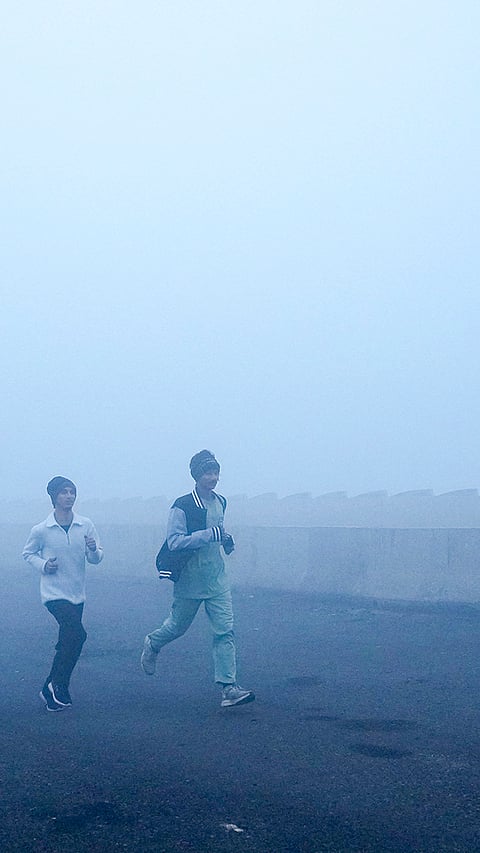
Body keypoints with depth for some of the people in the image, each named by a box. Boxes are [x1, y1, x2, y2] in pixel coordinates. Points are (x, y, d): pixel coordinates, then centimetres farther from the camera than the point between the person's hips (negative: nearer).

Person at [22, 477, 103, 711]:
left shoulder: (86, 526, -1)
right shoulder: (40, 530, -8)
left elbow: (96, 559, 3)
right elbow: (28, 554, 8)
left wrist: (93, 549, -19)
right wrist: (43, 565, -11)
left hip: (77, 594, 5)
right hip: (54, 593, -5)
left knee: (68, 641, 10)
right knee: (77, 634, -20)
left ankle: (51, 690, 26)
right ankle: (57, 686, -5)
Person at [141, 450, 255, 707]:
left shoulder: (220, 502, 7)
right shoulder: (182, 507, -15)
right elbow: (174, 542, -24)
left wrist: (226, 540, 4)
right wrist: (210, 534, -29)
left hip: (217, 580, 5)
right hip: (189, 582, -5)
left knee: (225, 631, -5)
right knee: (177, 626, 14)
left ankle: (229, 688, -5)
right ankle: (152, 644, 47)